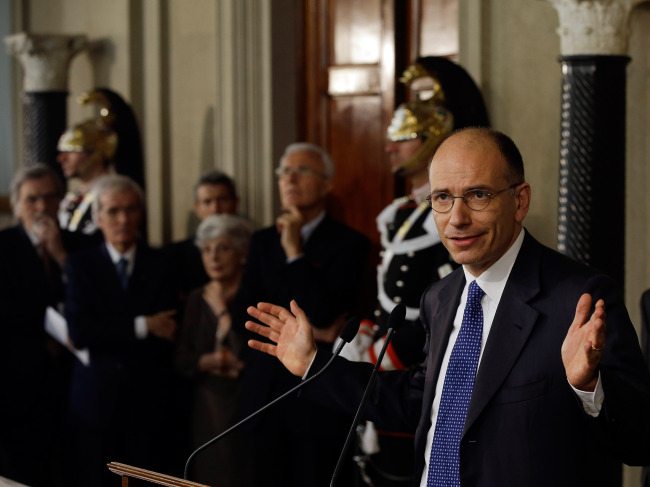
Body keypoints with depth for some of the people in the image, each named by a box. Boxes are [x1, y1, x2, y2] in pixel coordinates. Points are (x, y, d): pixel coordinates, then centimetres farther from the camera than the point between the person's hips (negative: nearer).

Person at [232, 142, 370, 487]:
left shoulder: (348, 243, -4)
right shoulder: (263, 241, 13)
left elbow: (323, 313, -16)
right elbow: (242, 316, 3)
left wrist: (294, 251, -11)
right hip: (266, 392, 5)